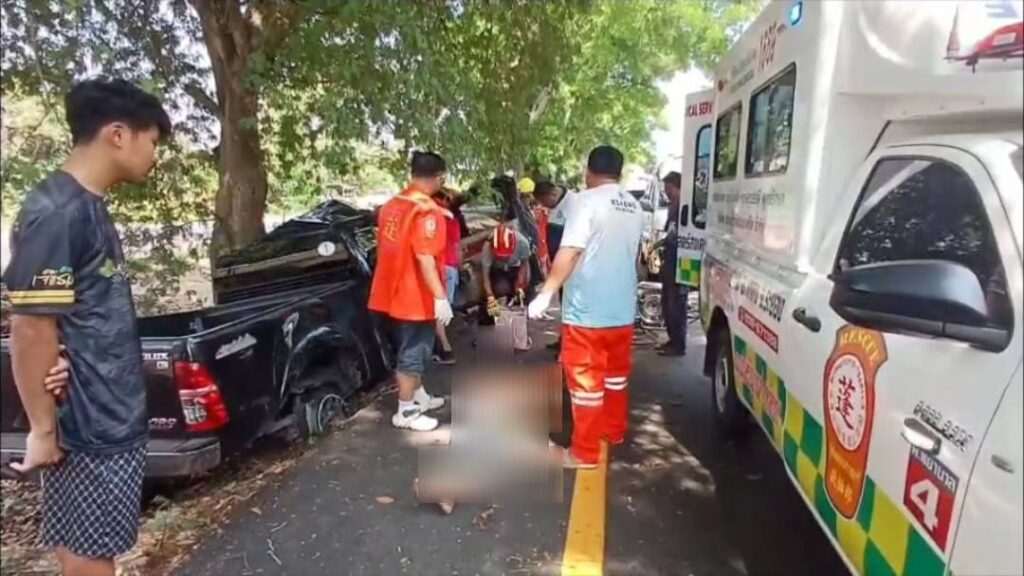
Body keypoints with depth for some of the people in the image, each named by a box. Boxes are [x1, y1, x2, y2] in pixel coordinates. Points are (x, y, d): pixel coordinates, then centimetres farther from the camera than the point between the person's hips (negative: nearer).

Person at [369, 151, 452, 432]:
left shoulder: (392, 204, 9)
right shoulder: (426, 210, -19)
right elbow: (425, 258, -25)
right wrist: (440, 297, -25)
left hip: (395, 292, 9)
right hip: (416, 295, -9)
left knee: (410, 349, 21)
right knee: (414, 353, 3)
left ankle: (419, 396, 36)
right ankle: (405, 412, 14)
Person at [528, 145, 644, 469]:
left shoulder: (587, 200, -12)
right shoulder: (634, 207, 9)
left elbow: (569, 252, -21)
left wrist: (546, 294, -19)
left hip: (587, 309, -7)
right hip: (623, 308, 7)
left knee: (586, 380, 1)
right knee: (616, 374, 21)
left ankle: (585, 451, 10)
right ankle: (614, 431, 38)